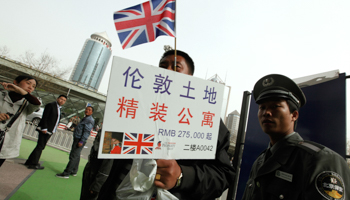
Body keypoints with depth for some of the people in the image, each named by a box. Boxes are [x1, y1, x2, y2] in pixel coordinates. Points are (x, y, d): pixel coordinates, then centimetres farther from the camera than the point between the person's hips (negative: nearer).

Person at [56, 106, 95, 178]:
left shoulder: (90, 120, -12)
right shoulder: (85, 119, 19)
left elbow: (87, 131, -19)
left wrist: (81, 141, -23)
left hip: (80, 140, -10)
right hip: (77, 139, 10)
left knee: (73, 156, -8)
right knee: (76, 156, 15)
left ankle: (66, 173, -4)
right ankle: (74, 171, 25)